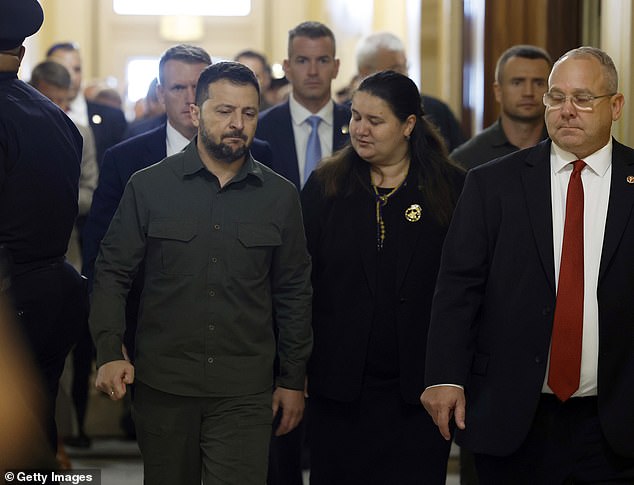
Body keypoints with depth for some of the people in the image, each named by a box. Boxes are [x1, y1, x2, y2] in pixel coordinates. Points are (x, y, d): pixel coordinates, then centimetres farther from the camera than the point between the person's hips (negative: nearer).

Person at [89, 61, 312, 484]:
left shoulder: (281, 196, 4)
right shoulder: (149, 187, 1)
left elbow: (294, 292, 9)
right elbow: (112, 273, 3)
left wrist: (293, 381, 8)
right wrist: (109, 353, -10)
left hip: (244, 394, 0)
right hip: (162, 385, 0)